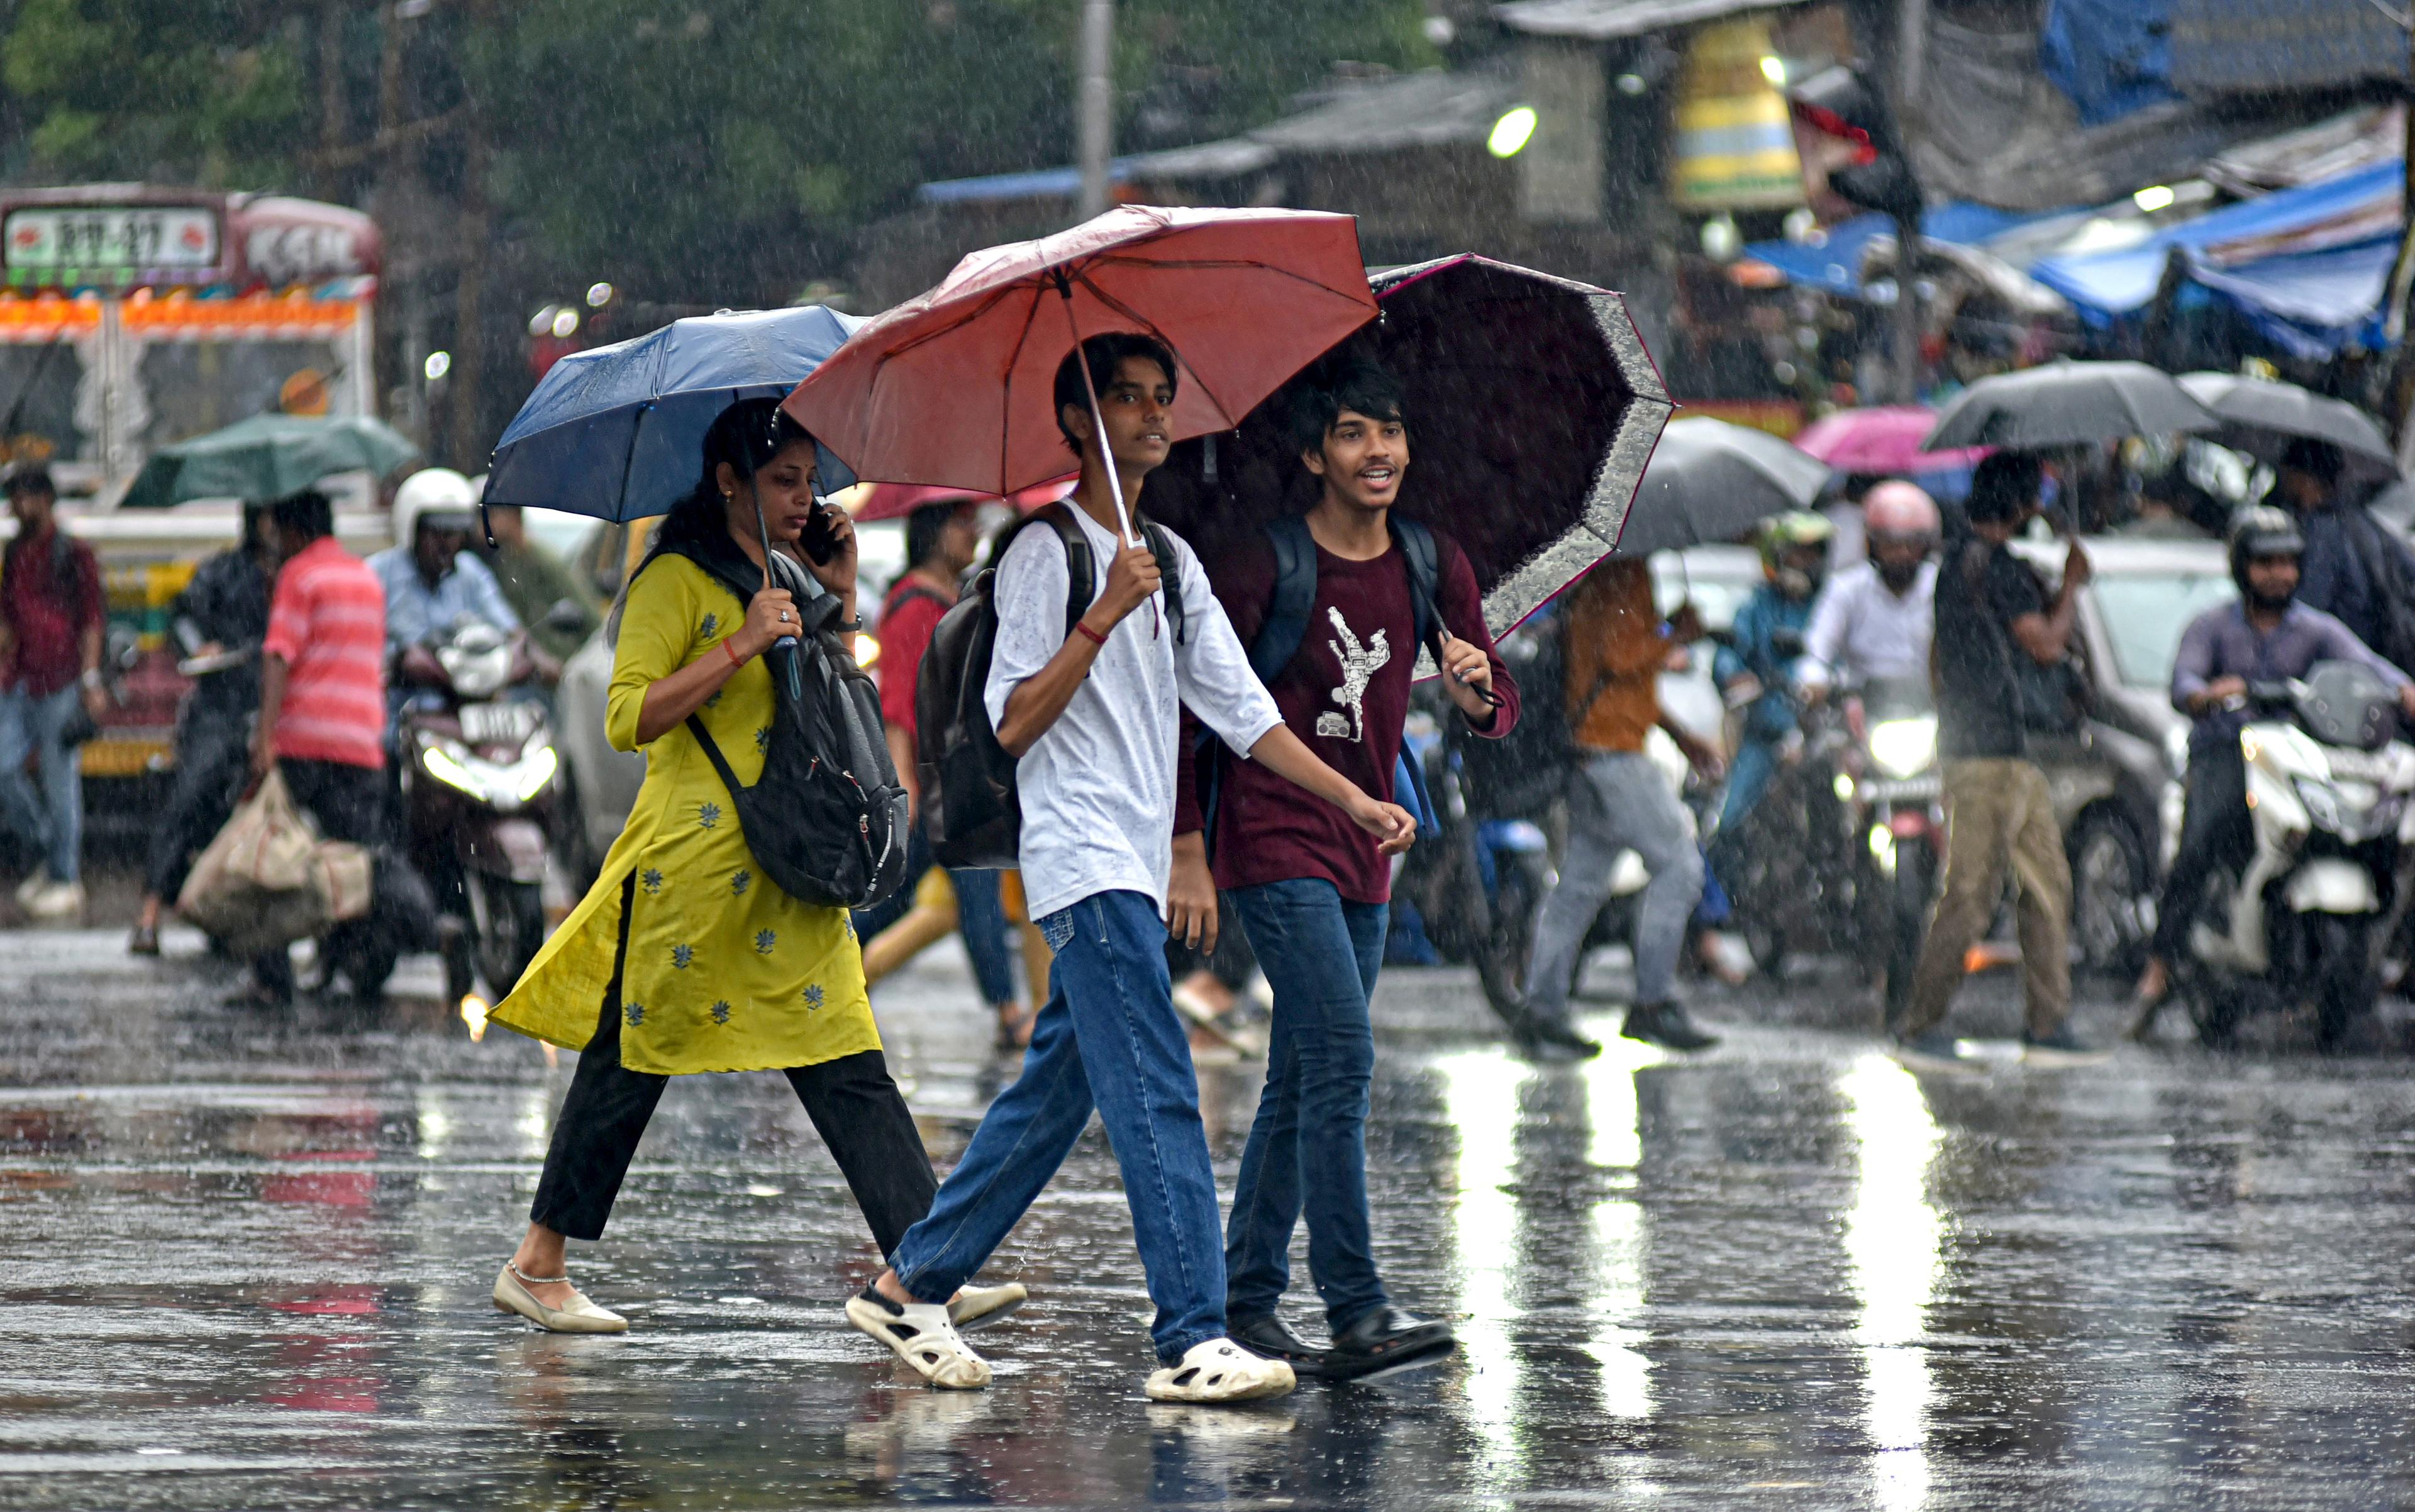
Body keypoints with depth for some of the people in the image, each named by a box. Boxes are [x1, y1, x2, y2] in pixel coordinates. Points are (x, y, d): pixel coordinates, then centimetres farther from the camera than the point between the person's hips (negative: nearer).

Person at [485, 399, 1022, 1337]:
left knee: (849, 1067, -2)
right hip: (692, 860, -7)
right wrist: (743, 645, -20)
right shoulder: (677, 581, -7)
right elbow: (628, 718, -16)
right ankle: (537, 1264, 14)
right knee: (628, 1064, 2)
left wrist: (841, 599, 10)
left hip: (785, 871, 7)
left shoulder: (787, 582, 16)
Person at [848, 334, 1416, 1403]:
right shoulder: (1045, 553, -5)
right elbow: (1014, 722, -12)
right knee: (1157, 1096, -16)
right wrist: (1105, 616, -20)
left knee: (1054, 1094, 11)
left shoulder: (1171, 562, 19)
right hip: (1083, 861, -9)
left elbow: (1240, 709, 18)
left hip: (1135, 871, 9)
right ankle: (1192, 1341, -21)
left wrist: (1353, 800, 10)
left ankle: (909, 1285, 19)